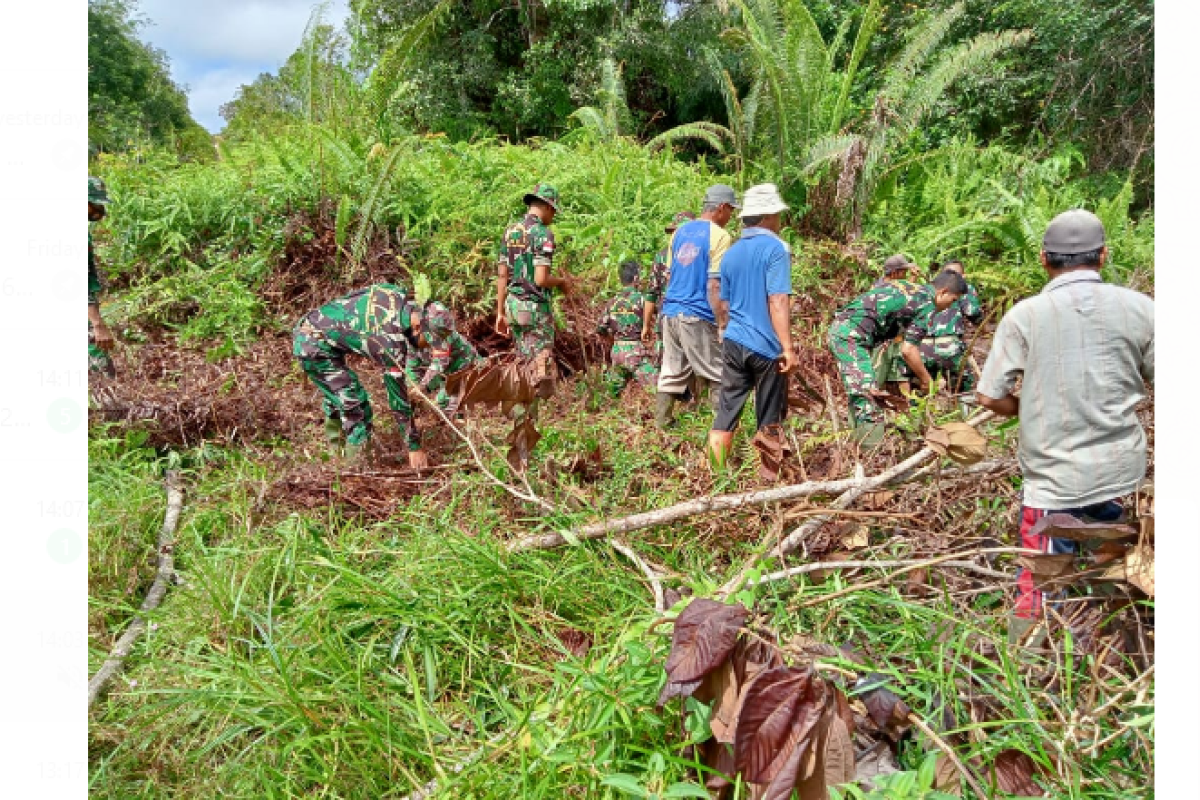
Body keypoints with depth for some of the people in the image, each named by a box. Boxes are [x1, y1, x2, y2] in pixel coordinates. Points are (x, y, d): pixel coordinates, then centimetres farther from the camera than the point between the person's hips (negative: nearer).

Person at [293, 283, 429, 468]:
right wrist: (414, 447, -10)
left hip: (305, 328, 10)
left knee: (335, 390, 28)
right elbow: (398, 397, -17)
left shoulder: (398, 296, -6)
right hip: (314, 348, -10)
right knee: (356, 404, -8)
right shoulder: (391, 342, -25)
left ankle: (335, 444, 47)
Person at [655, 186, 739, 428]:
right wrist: (723, 324, -14)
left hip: (670, 312, 7)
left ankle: (661, 423, 15)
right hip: (697, 317, -7)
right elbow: (715, 285, -15)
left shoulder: (680, 231, 13)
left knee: (671, 374, 12)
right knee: (717, 376, 1)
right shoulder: (719, 237, -9)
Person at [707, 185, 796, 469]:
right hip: (766, 347, -5)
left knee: (724, 416, 5)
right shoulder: (775, 248, -7)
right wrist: (788, 347, -19)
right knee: (769, 422, 7)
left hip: (733, 342, 6)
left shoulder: (732, 252, 13)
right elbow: (778, 301, -17)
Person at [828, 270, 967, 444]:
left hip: (841, 329, 10)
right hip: (851, 336, -10)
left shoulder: (912, 289, 20)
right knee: (868, 399, -11)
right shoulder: (925, 301, -8)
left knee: (859, 397, 16)